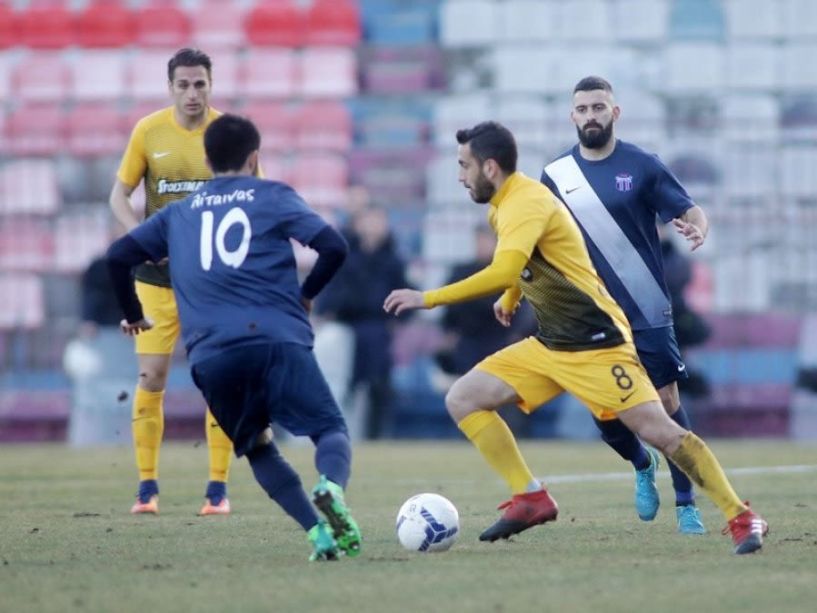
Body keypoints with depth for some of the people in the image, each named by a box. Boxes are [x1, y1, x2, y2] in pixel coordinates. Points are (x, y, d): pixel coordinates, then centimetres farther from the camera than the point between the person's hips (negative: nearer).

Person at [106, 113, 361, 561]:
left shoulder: (179, 213, 23)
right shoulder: (273, 197, 14)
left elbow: (118, 255, 22)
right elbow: (333, 247, 3)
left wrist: (133, 316, 36)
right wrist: (305, 296, 20)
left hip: (210, 356, 3)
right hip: (278, 340, -2)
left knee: (256, 446, 20)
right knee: (330, 429, 5)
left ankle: (319, 532, 0)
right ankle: (331, 486, -31)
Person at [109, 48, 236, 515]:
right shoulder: (148, 132, -2)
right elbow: (120, 195, 3)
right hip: (158, 274, 1)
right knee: (151, 376, -3)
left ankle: (219, 488, 6)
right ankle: (147, 486, 8)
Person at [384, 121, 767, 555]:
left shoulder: (525, 204, -20)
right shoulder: (505, 205, 9)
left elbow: (503, 273, -36)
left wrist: (428, 299, -33)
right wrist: (511, 299, 29)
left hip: (596, 344, -10)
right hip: (550, 346, 10)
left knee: (659, 431, -15)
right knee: (463, 399, -1)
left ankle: (742, 519, -5)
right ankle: (531, 498, 0)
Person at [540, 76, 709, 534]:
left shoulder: (641, 166, -2)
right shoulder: (556, 175, 5)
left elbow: (690, 210, -6)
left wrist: (698, 227, -29)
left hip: (648, 312, -2)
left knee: (666, 401, -6)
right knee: (606, 414, -1)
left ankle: (687, 505, 4)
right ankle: (643, 466, 31)